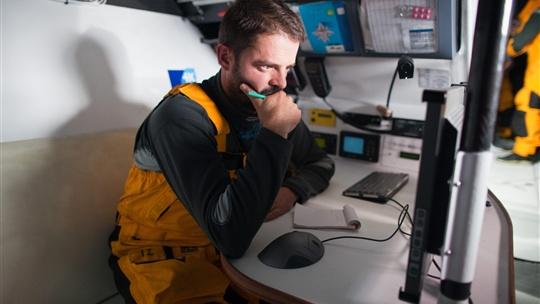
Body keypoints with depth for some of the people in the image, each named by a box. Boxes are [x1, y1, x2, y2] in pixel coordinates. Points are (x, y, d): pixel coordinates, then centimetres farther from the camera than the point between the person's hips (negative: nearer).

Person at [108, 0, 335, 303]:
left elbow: (321, 162, 8)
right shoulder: (182, 114, -26)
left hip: (238, 248, 6)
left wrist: (292, 190, -13)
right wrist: (274, 135, -31)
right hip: (162, 257, -5)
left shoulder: (271, 107, -6)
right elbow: (231, 237, -33)